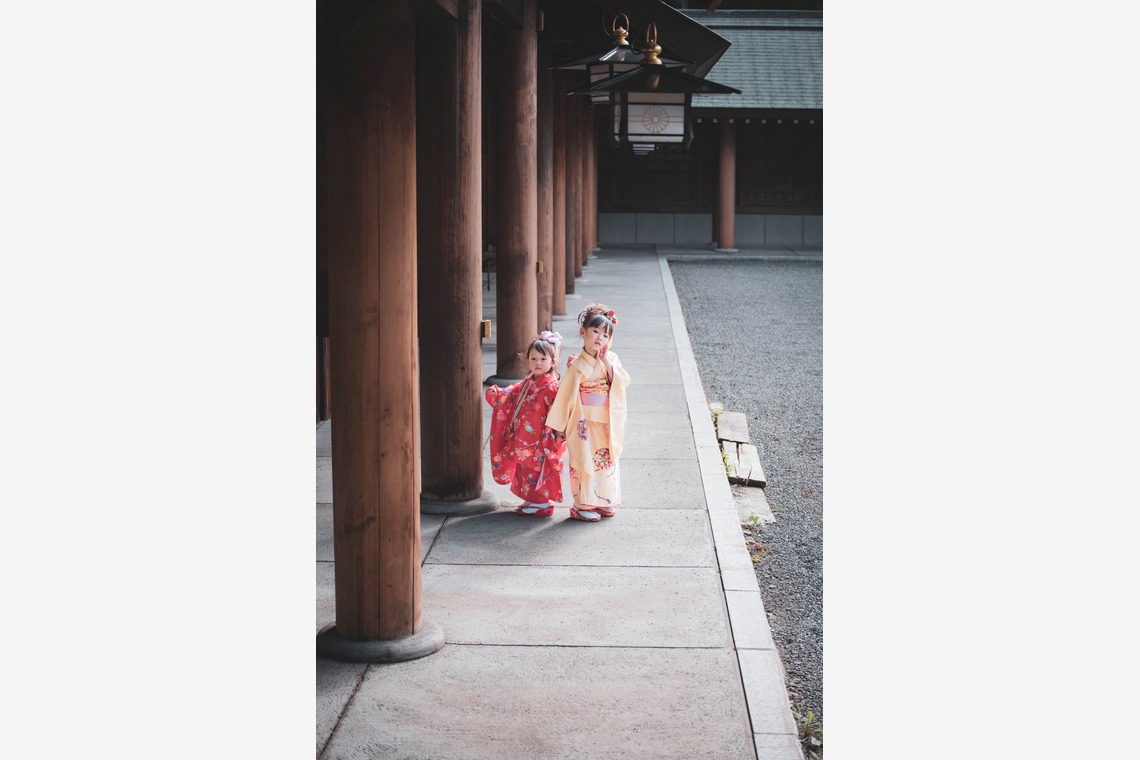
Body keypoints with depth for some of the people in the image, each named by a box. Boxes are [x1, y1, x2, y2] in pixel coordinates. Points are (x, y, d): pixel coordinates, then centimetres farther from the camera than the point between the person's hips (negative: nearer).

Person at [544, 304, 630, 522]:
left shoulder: (611, 359, 3)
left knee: (607, 461, 12)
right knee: (585, 462, -1)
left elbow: (623, 382, -10)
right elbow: (565, 395, -8)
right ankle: (582, 506, 7)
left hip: (608, 423, 5)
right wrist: (559, 425, -7)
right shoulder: (578, 365, -11)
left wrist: (607, 363, -19)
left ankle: (603, 502, 24)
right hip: (585, 424, -5)